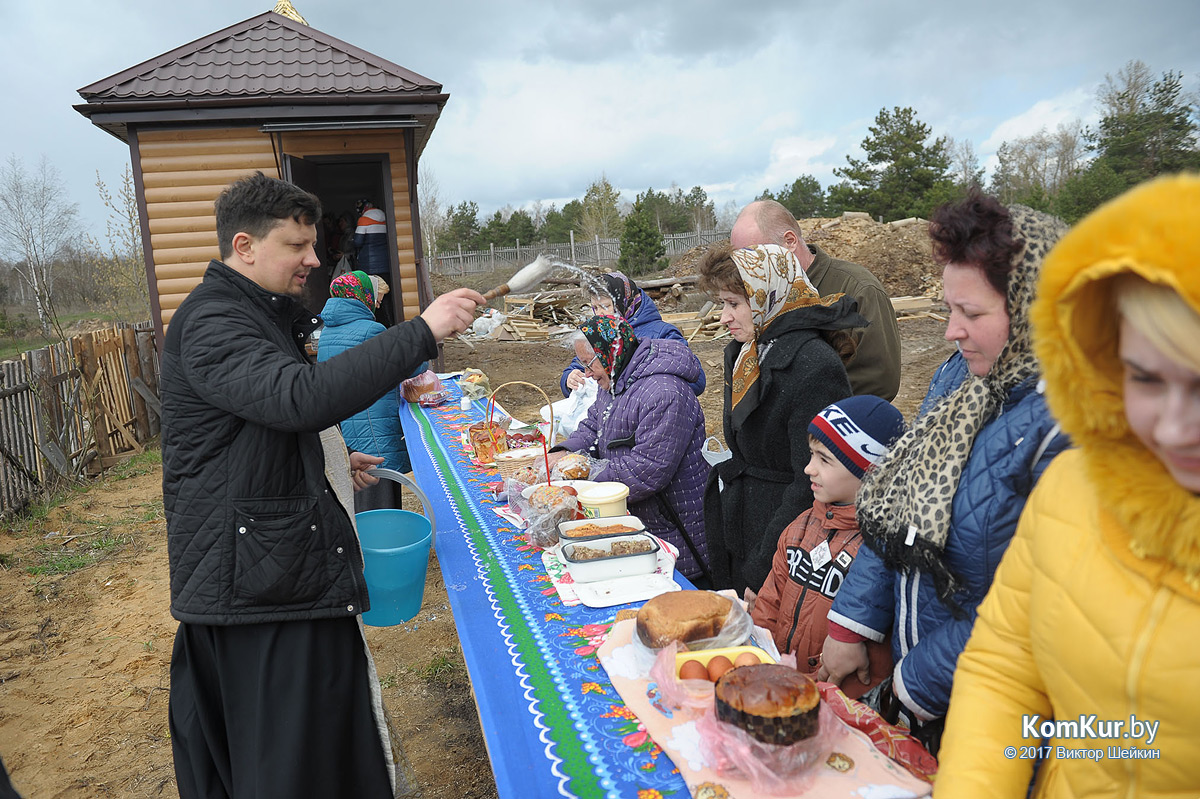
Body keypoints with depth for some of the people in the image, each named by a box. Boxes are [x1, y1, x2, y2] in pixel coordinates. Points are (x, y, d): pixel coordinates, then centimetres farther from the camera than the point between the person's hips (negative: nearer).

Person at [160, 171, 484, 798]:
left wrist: (331, 460, 19)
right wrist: (423, 332, -34)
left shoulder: (258, 315, 18)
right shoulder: (211, 323, -17)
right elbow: (301, 396, -36)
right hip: (259, 577, -10)